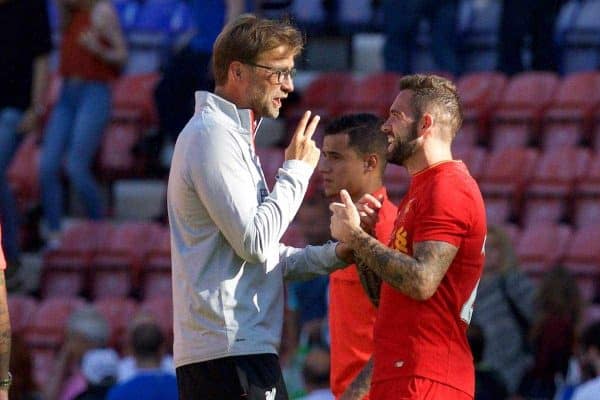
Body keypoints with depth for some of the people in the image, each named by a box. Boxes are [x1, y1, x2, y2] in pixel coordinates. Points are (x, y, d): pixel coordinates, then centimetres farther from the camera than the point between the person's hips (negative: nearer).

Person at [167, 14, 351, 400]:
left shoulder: (231, 136, 23)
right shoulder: (213, 136, -9)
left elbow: (264, 254, 25)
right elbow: (254, 242, -17)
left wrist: (331, 255, 9)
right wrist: (296, 170, -6)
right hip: (234, 348, -10)